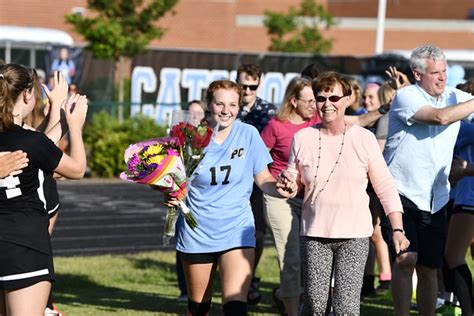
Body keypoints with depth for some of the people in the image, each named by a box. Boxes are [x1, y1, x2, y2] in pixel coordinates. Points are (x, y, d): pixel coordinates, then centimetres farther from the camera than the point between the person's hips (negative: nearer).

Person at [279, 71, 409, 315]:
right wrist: (288, 182, -9)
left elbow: (385, 187, 1)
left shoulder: (364, 139, -3)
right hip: (314, 233, 2)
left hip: (354, 235, -1)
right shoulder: (302, 139, 1)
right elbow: (296, 185, 15)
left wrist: (398, 229, -5)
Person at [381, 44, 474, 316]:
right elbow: (440, 117, -22)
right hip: (401, 192, -5)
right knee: (406, 259, -17)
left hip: (435, 199, 5)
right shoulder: (406, 97, -9)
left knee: (430, 269, 7)